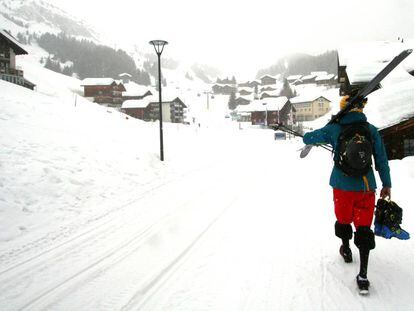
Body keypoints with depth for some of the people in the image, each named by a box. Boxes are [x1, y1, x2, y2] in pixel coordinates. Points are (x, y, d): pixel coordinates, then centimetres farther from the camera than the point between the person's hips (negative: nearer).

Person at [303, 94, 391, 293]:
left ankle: (346, 249, 45)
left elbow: (307, 138, 5)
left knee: (344, 219, 23)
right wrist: (386, 184, 10)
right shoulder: (371, 130, -1)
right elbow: (381, 159, 1)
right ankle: (363, 275, 1)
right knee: (364, 228, 4)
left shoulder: (334, 129, -4)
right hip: (366, 186, 0)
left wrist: (310, 137, 28)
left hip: (342, 185, 0)